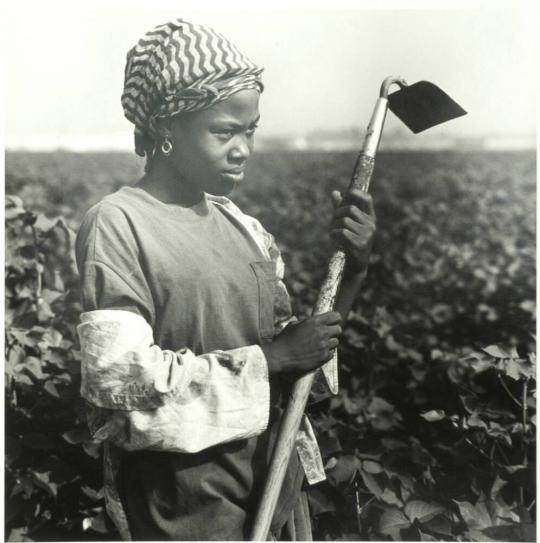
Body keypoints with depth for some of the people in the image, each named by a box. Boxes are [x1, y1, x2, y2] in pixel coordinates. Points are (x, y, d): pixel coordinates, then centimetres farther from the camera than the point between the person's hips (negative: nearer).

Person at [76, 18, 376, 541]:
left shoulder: (244, 226, 2)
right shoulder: (116, 224, -14)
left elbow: (288, 346, 7)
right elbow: (121, 380, -21)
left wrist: (352, 270, -7)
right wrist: (270, 358, -19)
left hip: (277, 483, 6)